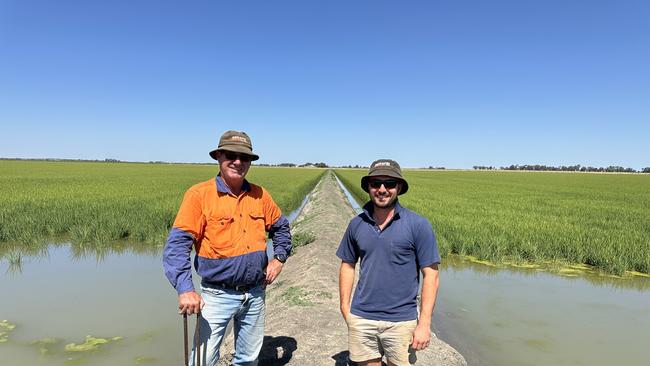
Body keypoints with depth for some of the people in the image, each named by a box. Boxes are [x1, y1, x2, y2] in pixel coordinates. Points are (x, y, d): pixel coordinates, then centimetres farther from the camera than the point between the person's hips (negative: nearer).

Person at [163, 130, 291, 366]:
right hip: (218, 295, -4)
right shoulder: (199, 194, -12)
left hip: (255, 293, 5)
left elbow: (281, 227, 18)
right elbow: (177, 244, -16)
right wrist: (185, 289, -25)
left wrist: (279, 258, 5)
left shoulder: (260, 195, 2)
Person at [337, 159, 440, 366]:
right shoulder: (357, 224, 1)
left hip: (401, 321, -2)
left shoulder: (418, 225, -9)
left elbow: (430, 275, -8)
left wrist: (424, 324, -11)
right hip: (361, 318, 3)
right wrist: (345, 307, 5)